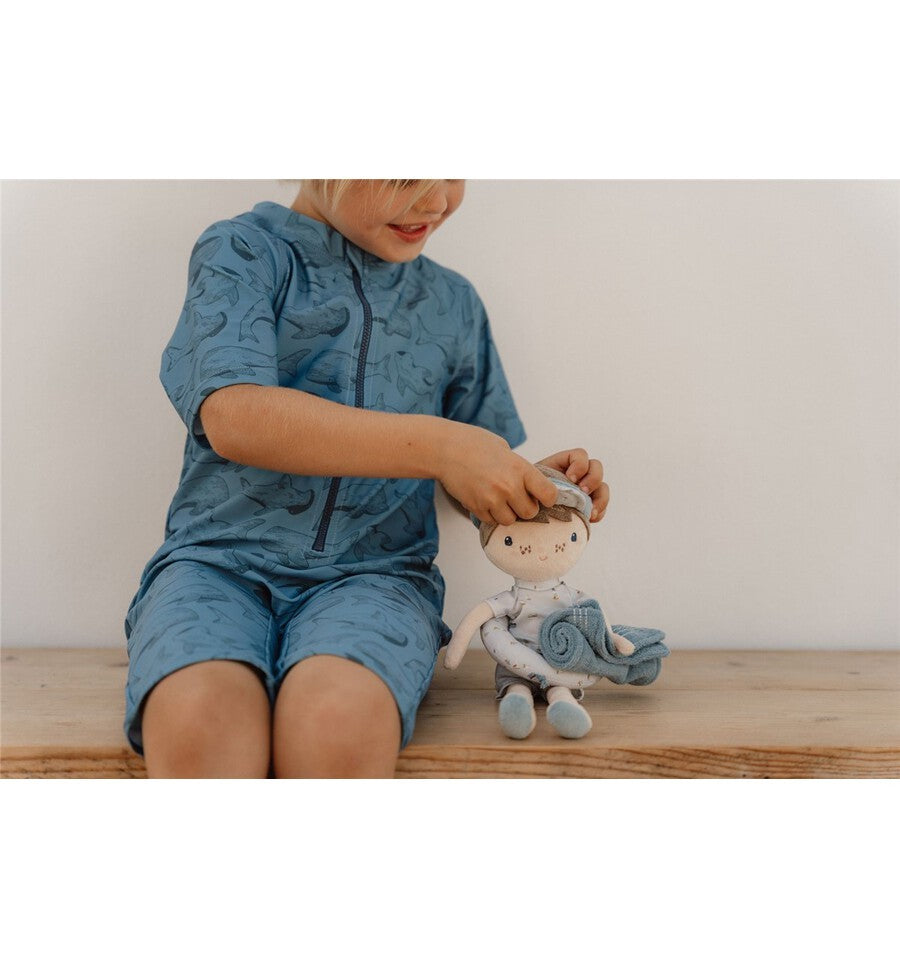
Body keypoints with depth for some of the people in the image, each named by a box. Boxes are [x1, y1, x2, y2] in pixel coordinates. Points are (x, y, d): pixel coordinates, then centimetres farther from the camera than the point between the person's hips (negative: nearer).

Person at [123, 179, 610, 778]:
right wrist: (437, 445, -17)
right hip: (223, 555, -1)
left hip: (374, 570, 2)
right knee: (199, 718, -37)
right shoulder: (241, 252, 6)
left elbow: (474, 492, 26)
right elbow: (233, 418, -13)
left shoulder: (452, 303, 19)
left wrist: (538, 488, 2)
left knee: (340, 717, -34)